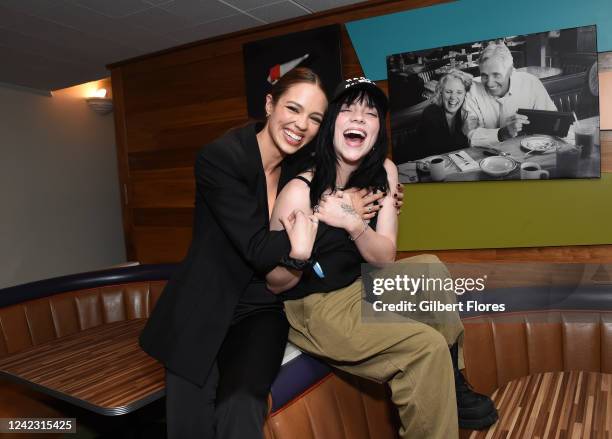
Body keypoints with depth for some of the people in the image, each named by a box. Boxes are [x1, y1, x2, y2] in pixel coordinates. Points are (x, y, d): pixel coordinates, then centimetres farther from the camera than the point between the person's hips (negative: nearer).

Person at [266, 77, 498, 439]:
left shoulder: (383, 172, -6)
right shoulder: (300, 191, -24)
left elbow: (386, 257, -7)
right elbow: (276, 283, -14)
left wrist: (353, 223, -27)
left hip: (360, 287, 7)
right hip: (312, 307, -6)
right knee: (427, 346, -19)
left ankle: (451, 386, 13)